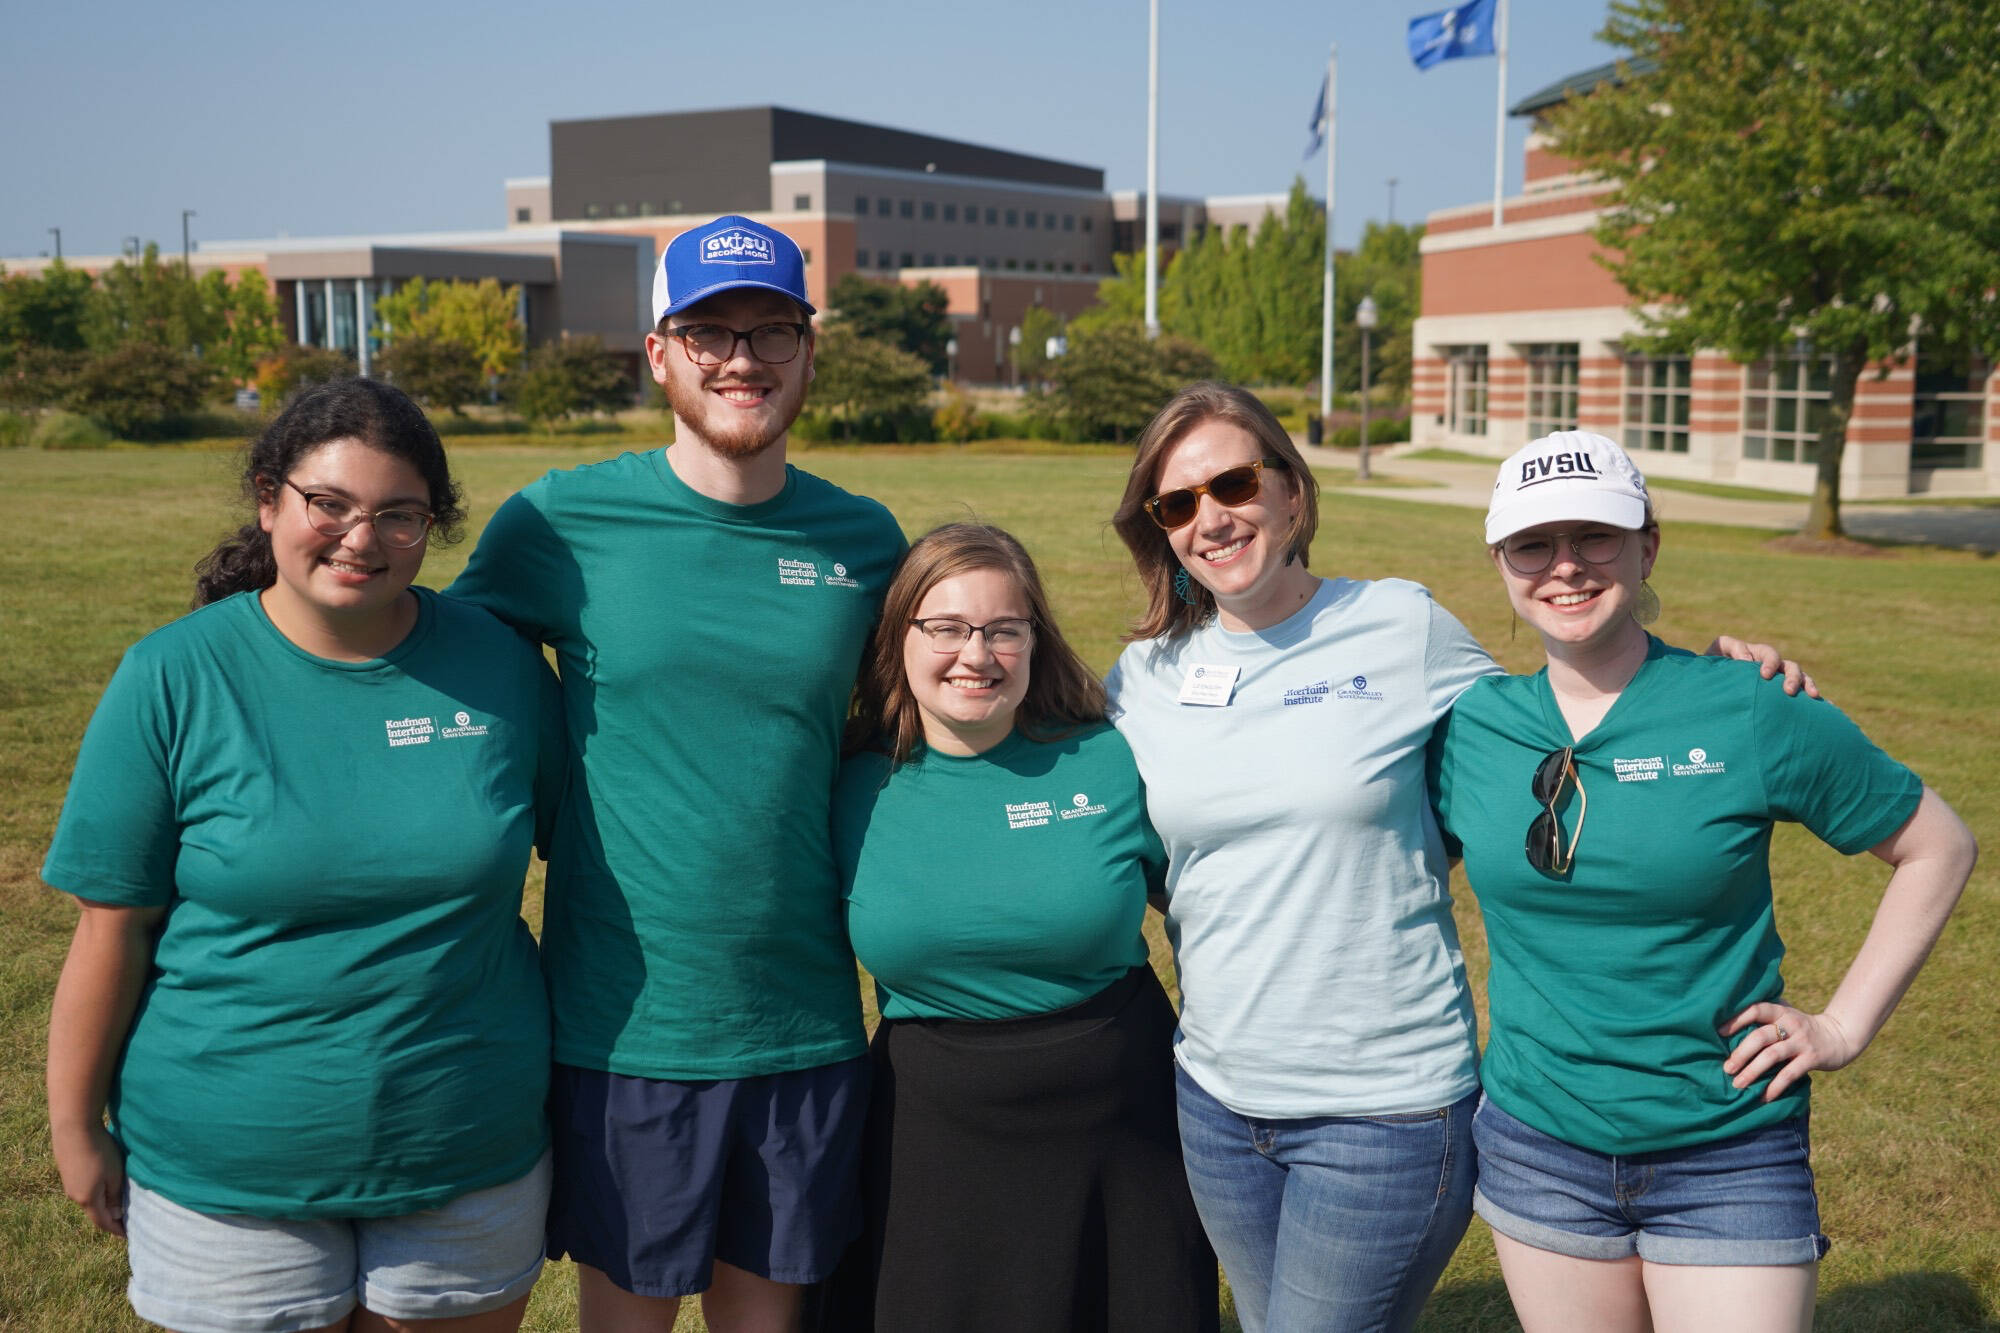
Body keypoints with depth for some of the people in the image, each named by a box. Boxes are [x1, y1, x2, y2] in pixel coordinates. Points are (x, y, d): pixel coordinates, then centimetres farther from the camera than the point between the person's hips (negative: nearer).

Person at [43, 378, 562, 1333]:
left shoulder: (499, 663, -3)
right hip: (231, 1167, -2)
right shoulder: (173, 678, -8)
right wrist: (77, 1125, -1)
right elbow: (114, 925, -5)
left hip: (470, 1150, 2)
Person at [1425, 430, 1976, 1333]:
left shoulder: (1753, 715, -10)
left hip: (1729, 1158, -2)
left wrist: (1844, 1025, -3)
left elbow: (1938, 848, 1)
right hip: (1537, 1148, 3)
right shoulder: (1467, 728, -2)